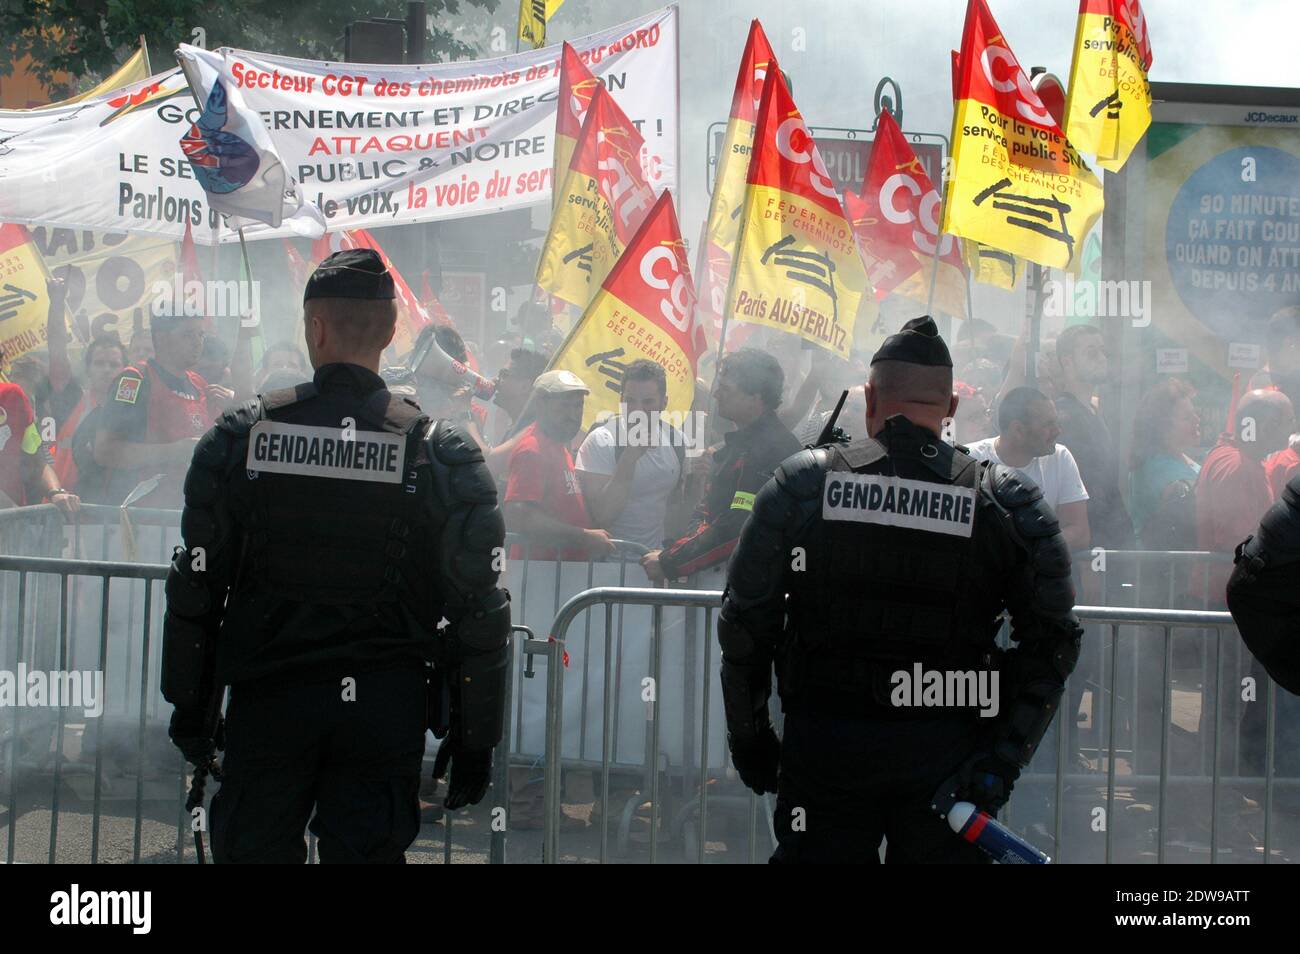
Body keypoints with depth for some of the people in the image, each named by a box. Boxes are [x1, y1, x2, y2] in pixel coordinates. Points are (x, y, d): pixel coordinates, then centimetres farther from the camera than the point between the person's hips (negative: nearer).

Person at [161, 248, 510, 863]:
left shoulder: (239, 438, -2)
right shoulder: (442, 455, -4)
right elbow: (477, 611, -4)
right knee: (366, 850, 5)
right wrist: (474, 740, 4)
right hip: (385, 713, 0)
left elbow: (194, 589, 2)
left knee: (251, 848, 10)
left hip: (266, 703, 0)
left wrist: (189, 710, 12)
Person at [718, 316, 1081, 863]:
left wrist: (748, 737, 10)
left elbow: (744, 624, 0)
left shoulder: (800, 485, -1)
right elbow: (1051, 640, -4)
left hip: (824, 751, 0)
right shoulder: (1006, 502, -1)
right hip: (945, 752, 0)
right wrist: (1004, 756, -5)